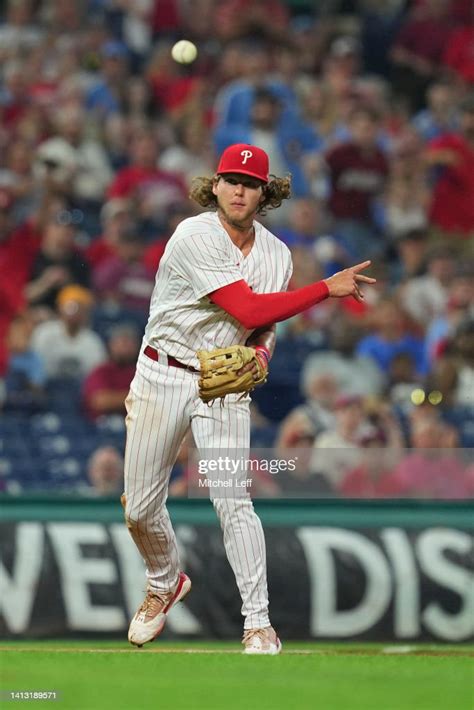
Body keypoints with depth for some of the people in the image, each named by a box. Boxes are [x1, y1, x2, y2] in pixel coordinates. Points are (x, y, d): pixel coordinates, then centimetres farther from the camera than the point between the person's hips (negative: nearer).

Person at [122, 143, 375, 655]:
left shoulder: (276, 255, 4)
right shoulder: (195, 237, -16)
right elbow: (247, 309, -23)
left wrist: (260, 353, -10)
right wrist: (328, 288, -21)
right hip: (164, 377, -2)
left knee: (234, 502, -14)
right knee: (140, 510, 5)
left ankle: (257, 623, -10)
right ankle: (164, 585, 35)